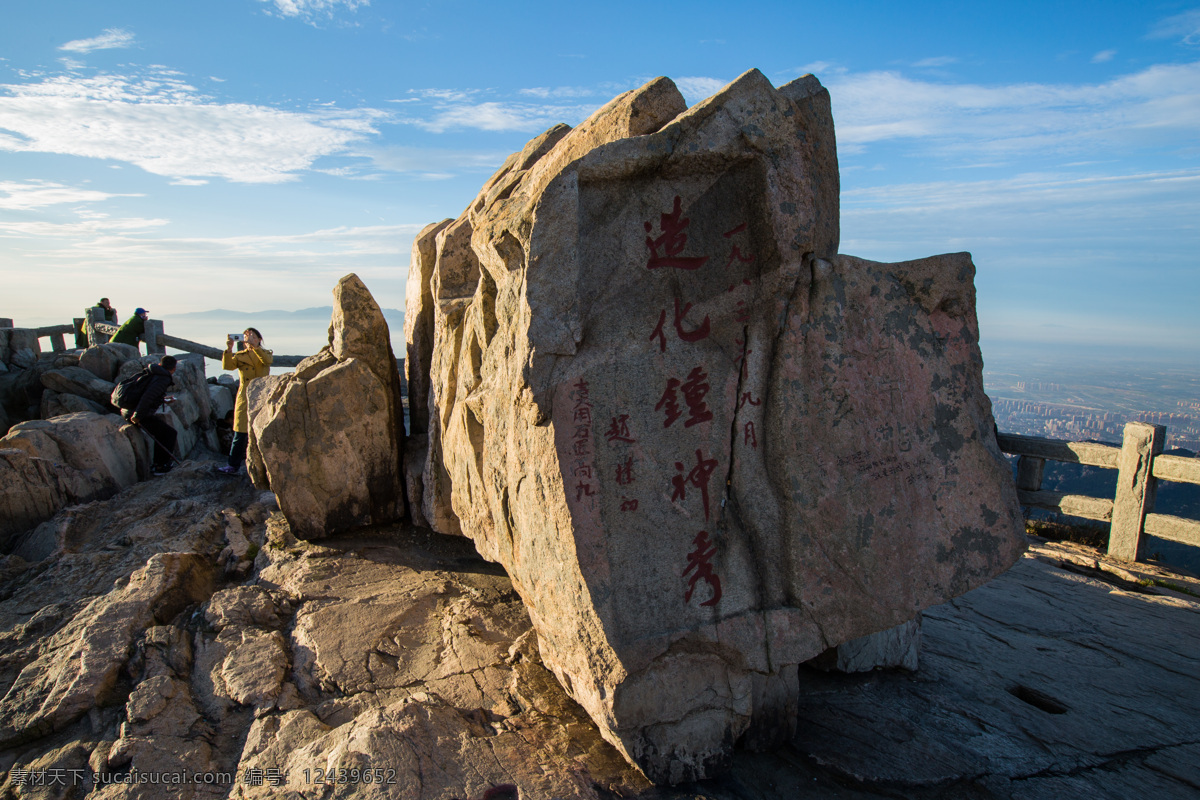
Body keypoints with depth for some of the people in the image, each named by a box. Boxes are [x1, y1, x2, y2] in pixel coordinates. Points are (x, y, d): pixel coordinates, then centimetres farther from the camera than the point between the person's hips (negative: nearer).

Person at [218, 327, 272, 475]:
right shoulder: (240, 356, 11)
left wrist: (254, 346, -27)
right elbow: (227, 366, -7)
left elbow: (267, 360, -16)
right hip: (245, 397, 1)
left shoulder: (265, 353, 9)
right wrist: (229, 349, -21)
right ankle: (234, 465, 2)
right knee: (241, 432, -2)